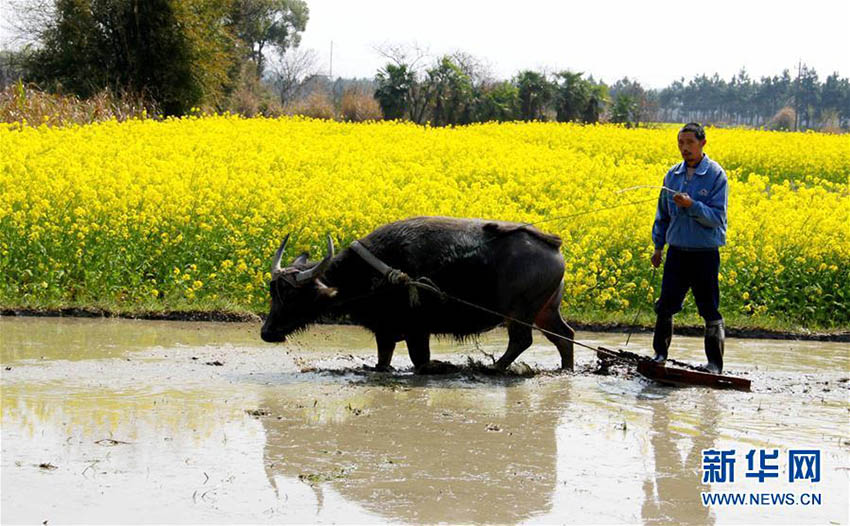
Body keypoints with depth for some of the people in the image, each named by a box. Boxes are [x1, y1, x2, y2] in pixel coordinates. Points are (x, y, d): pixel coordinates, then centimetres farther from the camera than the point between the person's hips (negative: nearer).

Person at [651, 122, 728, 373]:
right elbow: (663, 213, 19)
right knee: (665, 305, 5)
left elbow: (717, 217, -13)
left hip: (705, 254, -4)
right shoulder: (672, 174, 8)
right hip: (677, 251, 4)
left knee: (709, 310, 1)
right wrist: (658, 246, 16)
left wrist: (692, 205, -26)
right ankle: (660, 354, 21)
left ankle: (715, 364, 10)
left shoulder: (716, 175, -7)